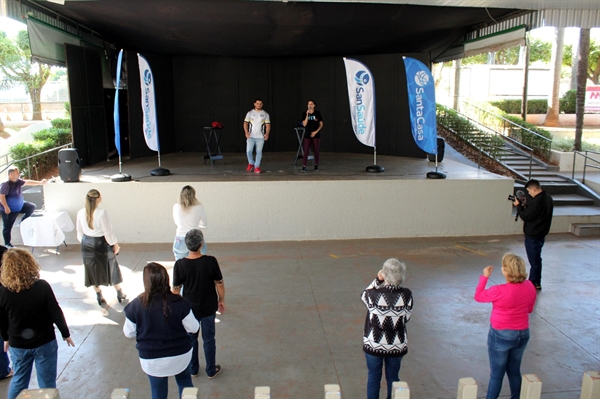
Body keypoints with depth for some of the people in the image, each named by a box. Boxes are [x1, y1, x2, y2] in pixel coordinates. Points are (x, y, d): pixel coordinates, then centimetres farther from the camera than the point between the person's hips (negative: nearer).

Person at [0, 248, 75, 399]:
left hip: (17, 344, 2)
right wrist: (65, 333, 1)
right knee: (47, 382, 12)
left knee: (18, 380, 22)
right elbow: (55, 312, -14)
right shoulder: (42, 286, -20)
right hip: (45, 342, -2)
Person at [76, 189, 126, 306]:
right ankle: (120, 294, 30)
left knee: (93, 271, 18)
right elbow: (108, 232, -20)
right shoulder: (102, 213, -25)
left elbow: (80, 232, 4)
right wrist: (115, 245, -7)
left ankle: (99, 296, 29)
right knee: (111, 269, 15)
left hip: (87, 245, 4)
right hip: (102, 244, -4)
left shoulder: (81, 213, -8)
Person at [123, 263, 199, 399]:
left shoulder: (135, 306, -21)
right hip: (180, 356, 0)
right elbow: (193, 328, -12)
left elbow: (129, 333, -6)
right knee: (185, 383, 29)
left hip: (151, 360, 0)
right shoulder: (179, 303, -22)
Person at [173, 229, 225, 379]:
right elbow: (219, 283, -11)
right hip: (208, 308, -1)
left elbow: (176, 289, -8)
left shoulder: (180, 264, -18)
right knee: (209, 339, 17)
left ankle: (193, 369, 37)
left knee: (191, 339, 21)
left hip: (189, 308, 1)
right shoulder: (210, 261, -20)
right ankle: (211, 370, 31)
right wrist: (221, 300, 6)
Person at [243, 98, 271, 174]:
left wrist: (267, 134, -11)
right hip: (251, 136, 0)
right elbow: (245, 123, 5)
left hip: (260, 136, 0)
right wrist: (246, 132, -10)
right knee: (248, 151, -8)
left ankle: (257, 167, 6)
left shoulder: (265, 114, 8)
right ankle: (251, 163, 16)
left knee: (259, 151, -2)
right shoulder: (250, 113, 8)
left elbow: (268, 125, 4)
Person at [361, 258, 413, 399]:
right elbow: (406, 318, -4)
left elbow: (364, 295, 1)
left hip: (374, 344, -2)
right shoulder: (407, 295, -16)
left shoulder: (375, 294, -23)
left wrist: (377, 280, -6)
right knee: (393, 378, 21)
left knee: (373, 377, 18)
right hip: (397, 345, 2)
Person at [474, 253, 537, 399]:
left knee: (496, 374, 10)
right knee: (514, 371, 22)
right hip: (523, 334, 5)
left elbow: (478, 296, -7)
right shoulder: (530, 287, -9)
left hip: (501, 335, -5)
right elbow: (529, 309, 7)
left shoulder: (499, 291, -26)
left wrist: (484, 277, 1)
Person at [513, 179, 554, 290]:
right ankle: (535, 282, 28)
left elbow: (525, 216, -21)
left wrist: (518, 206, -7)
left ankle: (535, 283, 12)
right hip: (541, 234, 10)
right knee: (536, 258, 18)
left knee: (534, 260, 2)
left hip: (533, 235, -10)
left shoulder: (537, 201, -26)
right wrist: (525, 205, 2)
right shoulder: (547, 198, 5)